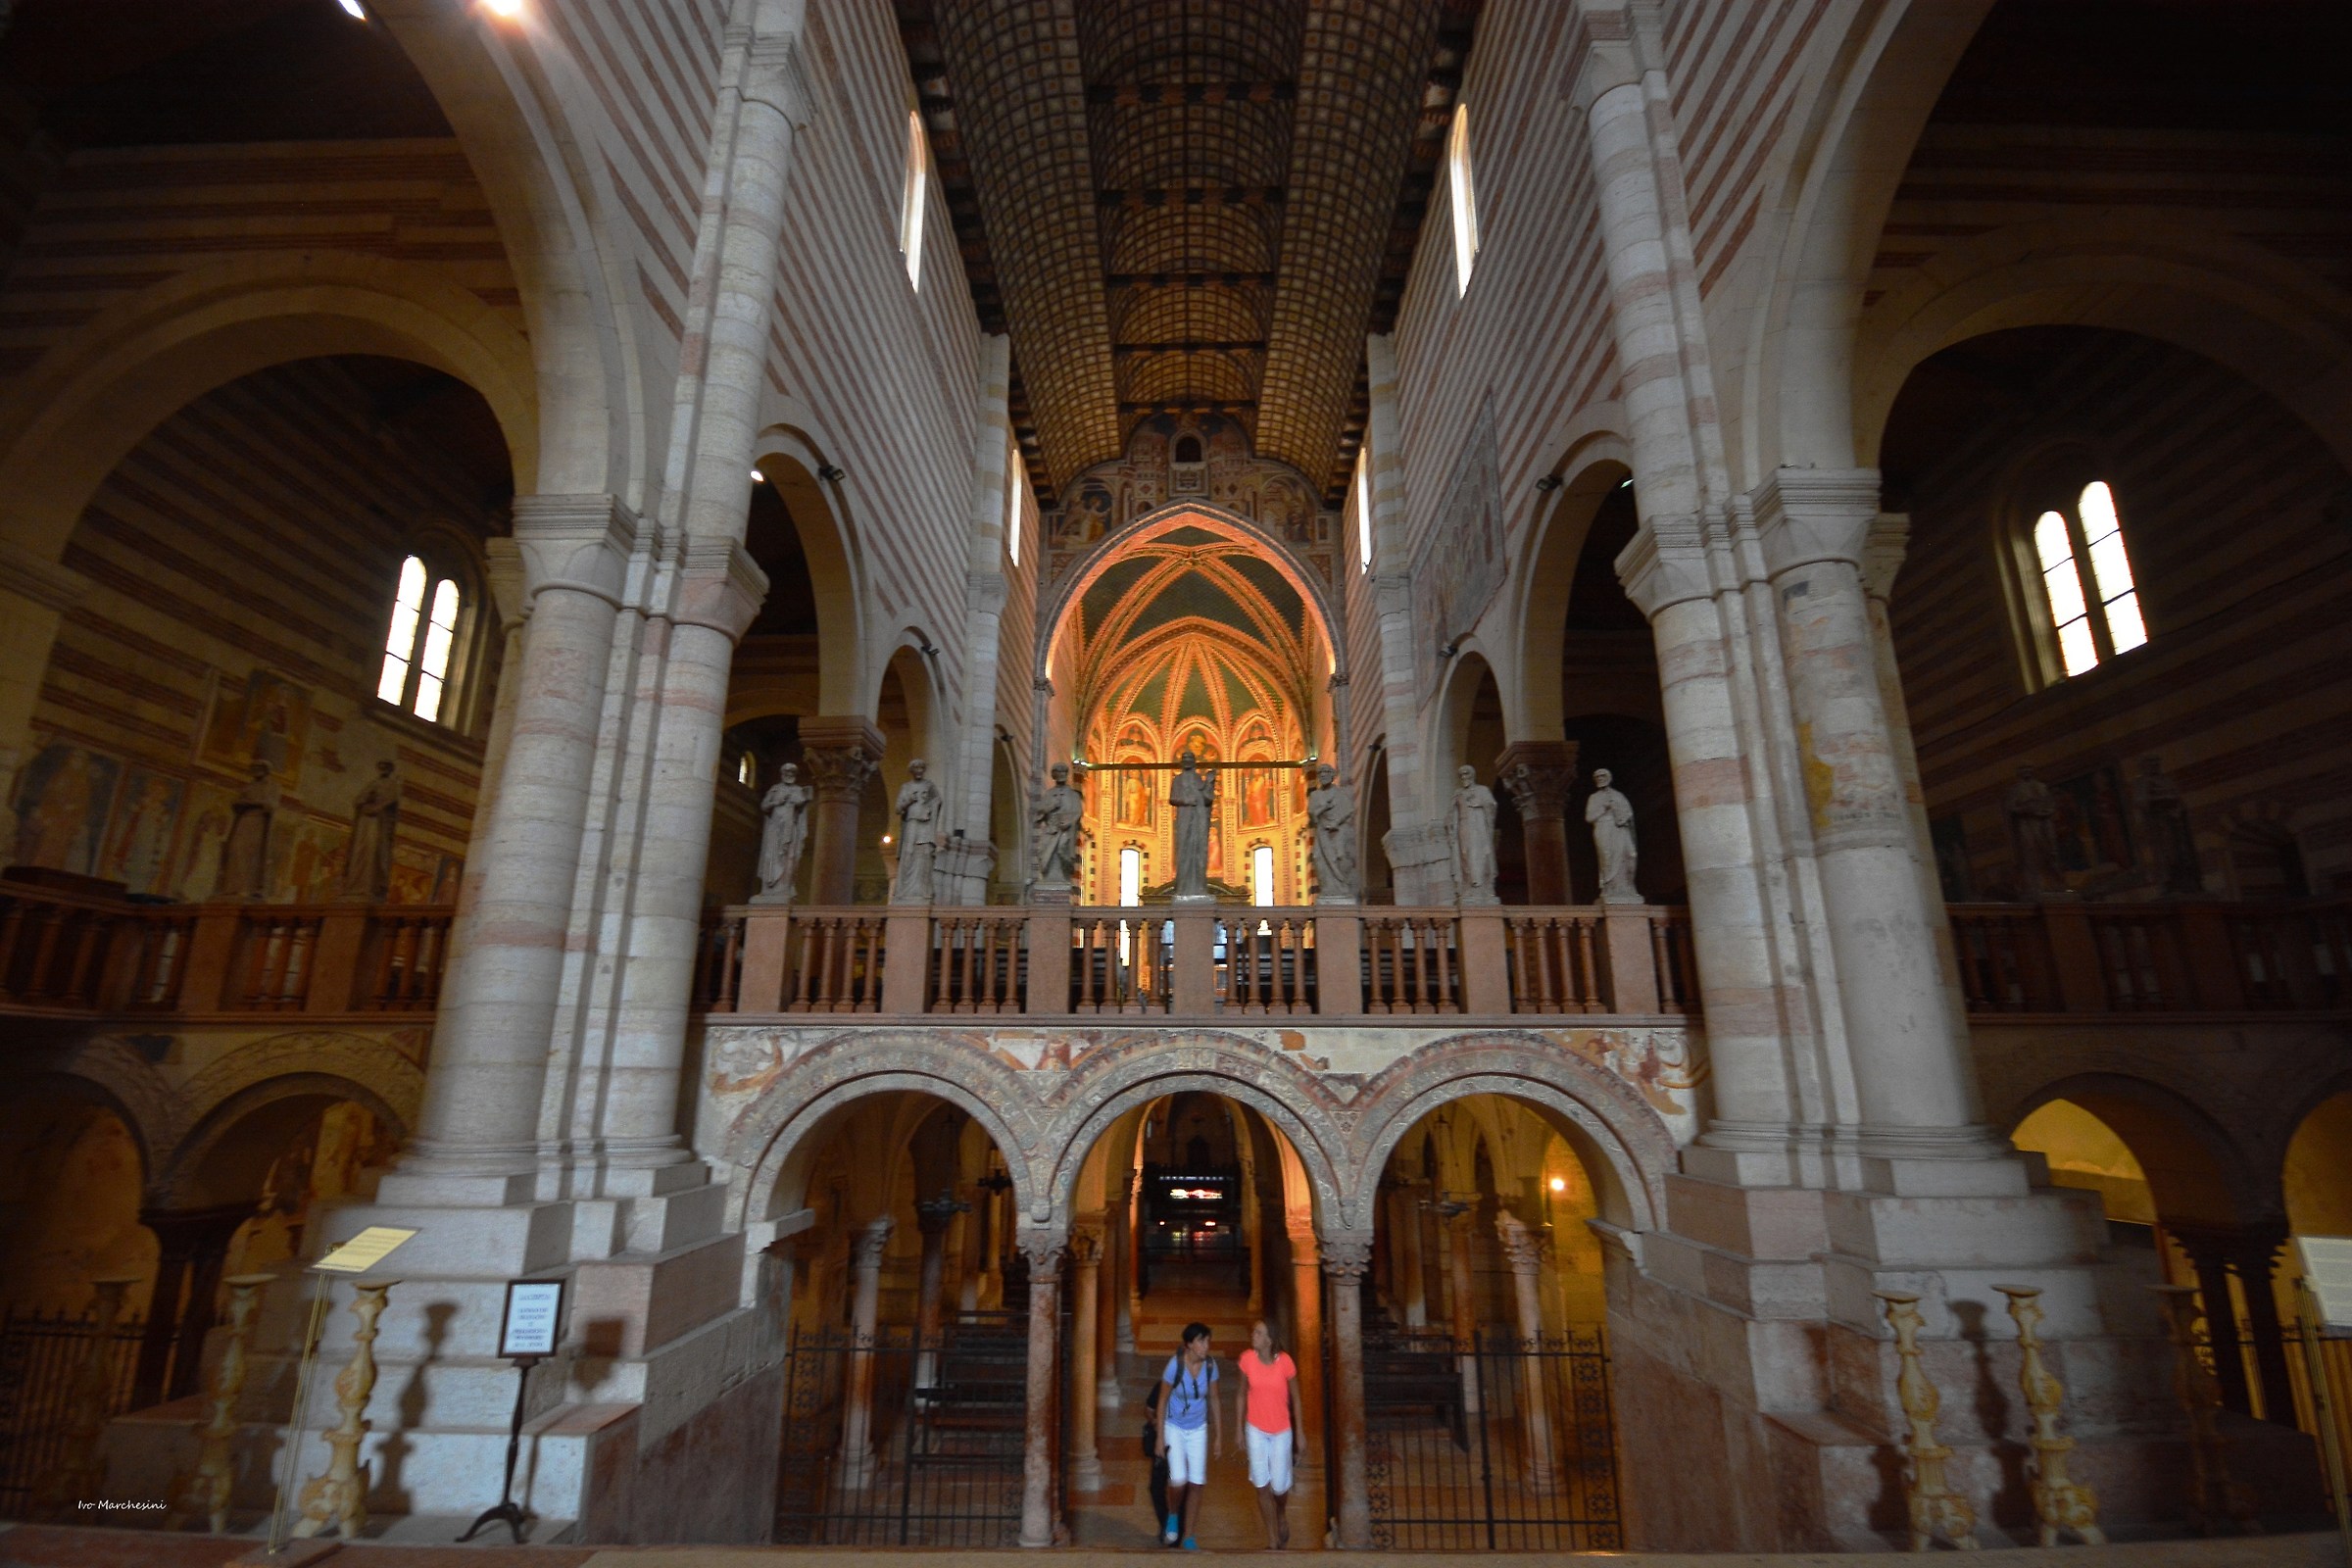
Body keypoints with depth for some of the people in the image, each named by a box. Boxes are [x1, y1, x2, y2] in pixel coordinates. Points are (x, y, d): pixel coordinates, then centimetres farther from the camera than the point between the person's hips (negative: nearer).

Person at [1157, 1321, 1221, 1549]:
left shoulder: (1210, 1364, -15)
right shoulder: (1175, 1364, -25)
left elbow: (1213, 1399, 0)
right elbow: (1162, 1401, -13)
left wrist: (1218, 1435, 5)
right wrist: (1160, 1437, -10)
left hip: (1198, 1430, 3)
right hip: (1174, 1428, -3)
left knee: (1197, 1483, 2)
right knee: (1179, 1479, -17)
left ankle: (1188, 1536, 21)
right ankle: (1173, 1515, 15)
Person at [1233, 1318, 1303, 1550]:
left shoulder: (1285, 1361, -19)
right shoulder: (1246, 1359, -13)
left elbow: (1295, 1398, -6)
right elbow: (1242, 1395, 0)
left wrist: (1299, 1433, -2)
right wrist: (1239, 1428, 3)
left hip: (1281, 1431, -1)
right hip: (1256, 1430, 1)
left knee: (1279, 1485, 7)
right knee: (1262, 1485, 3)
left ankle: (1281, 1515, 42)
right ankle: (1273, 1541, 19)